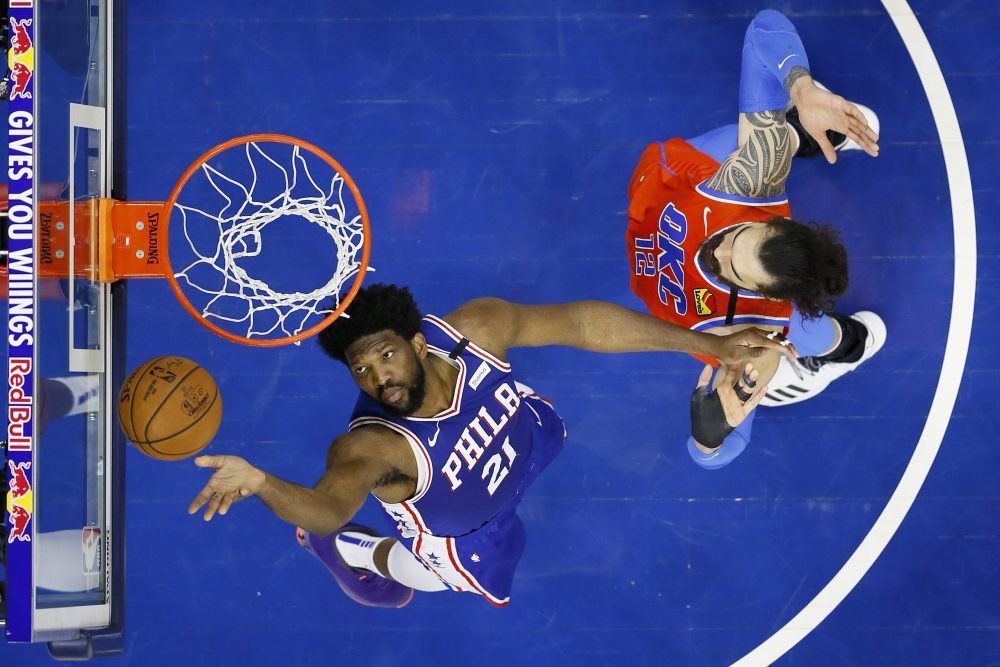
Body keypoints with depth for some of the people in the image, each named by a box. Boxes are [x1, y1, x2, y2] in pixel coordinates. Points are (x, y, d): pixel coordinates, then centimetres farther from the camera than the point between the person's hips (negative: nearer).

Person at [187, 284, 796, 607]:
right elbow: (327, 506, -65)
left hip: (520, 432, 4)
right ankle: (365, 552, 39)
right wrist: (260, 483, -88)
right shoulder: (369, 448, -46)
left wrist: (709, 345, -28)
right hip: (466, 529, -4)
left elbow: (581, 322, -30)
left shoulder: (472, 328, -36)